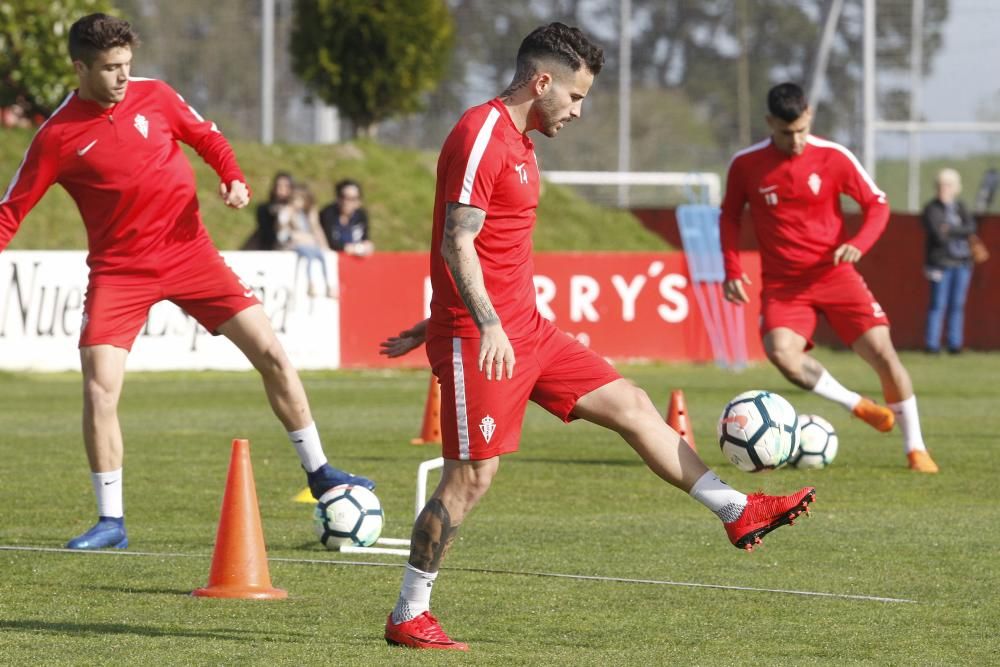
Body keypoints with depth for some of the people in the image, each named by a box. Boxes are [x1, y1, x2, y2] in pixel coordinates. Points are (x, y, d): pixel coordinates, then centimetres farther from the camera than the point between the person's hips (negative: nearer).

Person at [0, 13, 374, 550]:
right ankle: (110, 521, -1)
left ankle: (318, 472, 13)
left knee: (271, 353, -2)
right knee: (99, 389, -15)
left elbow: (208, 139, 13)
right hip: (118, 272, -2)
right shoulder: (58, 137, -9)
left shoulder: (155, 96, -1)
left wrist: (234, 180, -5)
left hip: (189, 253, 2)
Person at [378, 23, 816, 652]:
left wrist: (433, 326, 27)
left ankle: (736, 510, 12)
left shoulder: (517, 143, 18)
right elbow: (456, 244, -22)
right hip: (483, 339, -10)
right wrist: (487, 326, -33)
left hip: (524, 329, 10)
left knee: (630, 405, 8)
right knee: (472, 476, -6)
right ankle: (408, 617, 3)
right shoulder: (481, 137, -15)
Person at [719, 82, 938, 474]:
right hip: (782, 283, 0)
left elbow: (877, 204, 3)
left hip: (834, 273, 0)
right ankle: (858, 406, -3)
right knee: (781, 351, -26)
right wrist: (732, 269, -1)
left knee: (881, 350, -12)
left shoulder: (833, 158, -6)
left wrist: (858, 243, -16)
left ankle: (915, 448, 5)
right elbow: (729, 215, 12)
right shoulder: (745, 165, -4)